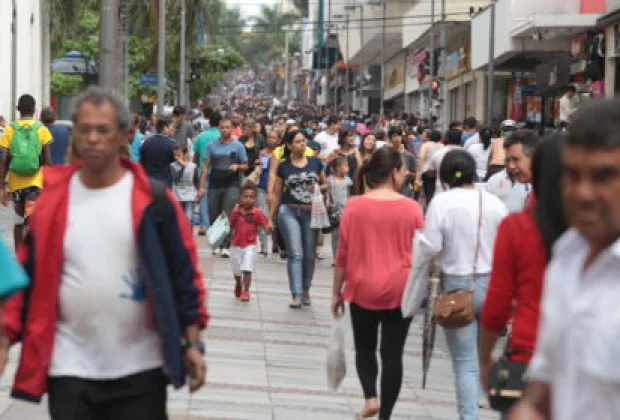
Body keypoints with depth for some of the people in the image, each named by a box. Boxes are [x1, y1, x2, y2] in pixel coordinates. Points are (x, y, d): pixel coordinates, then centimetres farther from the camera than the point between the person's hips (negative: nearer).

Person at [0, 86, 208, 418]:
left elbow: (183, 272, -1)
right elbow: (29, 274, 7)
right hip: (70, 366, 1)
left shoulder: (150, 199, -4)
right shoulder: (53, 199, 1)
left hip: (139, 367, -1)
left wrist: (192, 343, -4)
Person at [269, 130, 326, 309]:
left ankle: (305, 290, 25)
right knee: (296, 254, -10)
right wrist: (270, 217, 6)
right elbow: (277, 194, 7)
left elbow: (325, 184, 15)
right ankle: (296, 295, -12)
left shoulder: (315, 163, 5)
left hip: (311, 213, 2)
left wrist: (319, 188, -8)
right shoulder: (283, 167, 2)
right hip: (289, 212, -2)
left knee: (309, 256, 8)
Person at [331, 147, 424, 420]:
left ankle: (370, 398, -1)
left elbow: (343, 254, -2)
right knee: (392, 353, 6)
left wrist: (336, 292, 8)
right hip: (400, 290, 0)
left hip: (362, 288, 1)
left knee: (365, 347, 18)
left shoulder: (354, 206, -6)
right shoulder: (412, 208, -6)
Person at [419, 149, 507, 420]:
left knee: (465, 362, 2)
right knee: (486, 355, 16)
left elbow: (430, 248, -12)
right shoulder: (494, 202, -1)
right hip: (492, 284, 3)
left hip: (457, 286, -3)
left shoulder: (442, 202, -10)